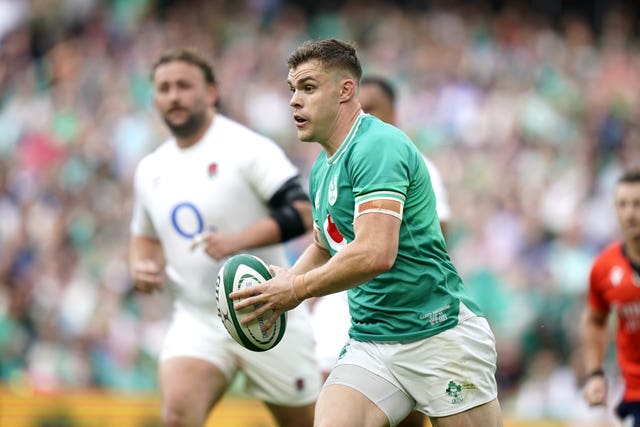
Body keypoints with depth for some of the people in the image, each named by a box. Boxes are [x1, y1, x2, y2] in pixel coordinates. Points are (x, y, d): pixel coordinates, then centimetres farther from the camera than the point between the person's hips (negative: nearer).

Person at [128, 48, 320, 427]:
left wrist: (238, 240, -29)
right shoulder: (151, 169, 9)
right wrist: (142, 267, 2)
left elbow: (303, 213, -17)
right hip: (197, 320, 4)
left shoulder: (247, 148, -10)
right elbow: (145, 236, 25)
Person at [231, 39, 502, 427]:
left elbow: (376, 254, -28)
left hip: (440, 334, -7)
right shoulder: (322, 168, 13)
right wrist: (285, 279, 9)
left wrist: (297, 289, -17)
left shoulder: (377, 146, -16)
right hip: (370, 343, 7)